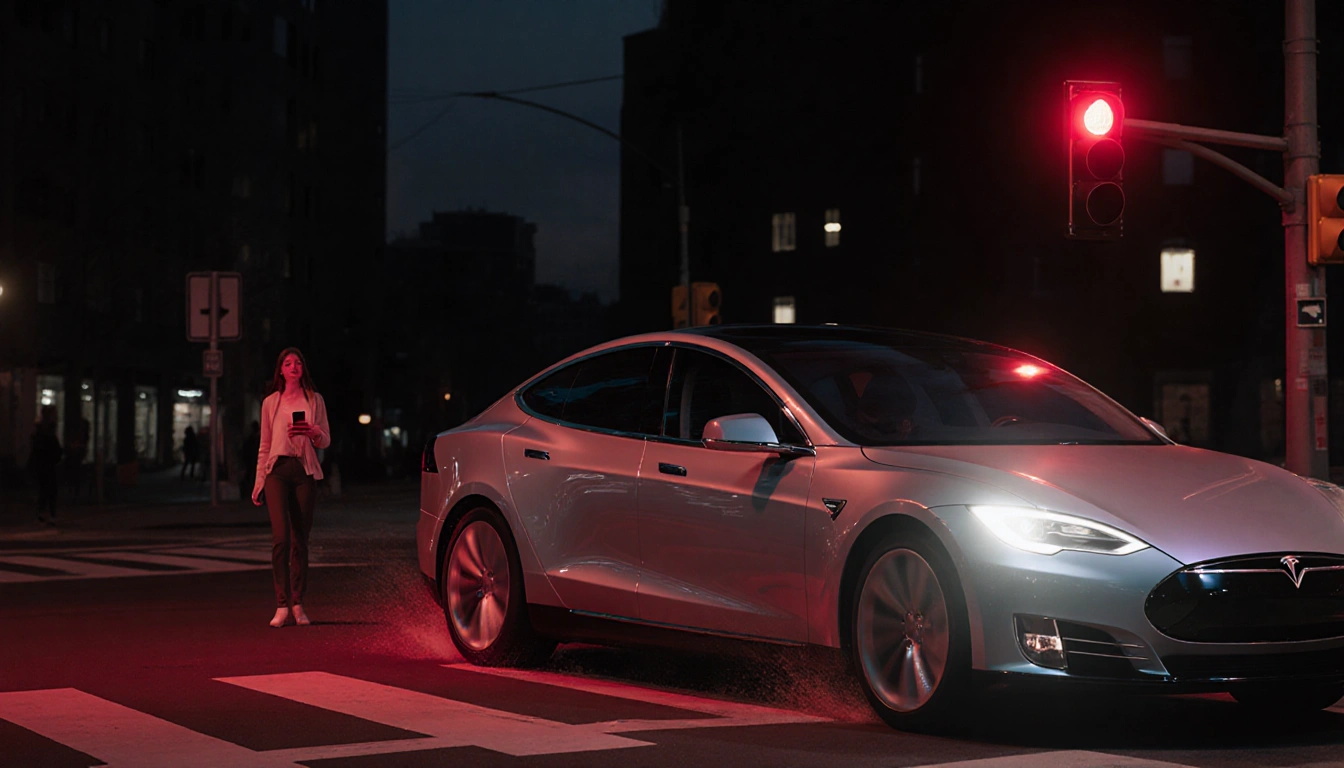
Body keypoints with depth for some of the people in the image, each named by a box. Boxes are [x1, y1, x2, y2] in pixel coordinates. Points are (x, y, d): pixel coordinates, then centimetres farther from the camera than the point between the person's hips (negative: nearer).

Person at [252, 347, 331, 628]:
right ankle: (282, 605, -15)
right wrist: (258, 481, 10)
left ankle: (298, 605, 8)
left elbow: (326, 441, 10)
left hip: (305, 472, 1)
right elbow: (264, 445, 15)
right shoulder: (270, 402, 11)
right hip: (277, 470, -1)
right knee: (280, 536, -15)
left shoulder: (314, 400, 10)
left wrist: (314, 432, -13)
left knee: (300, 540, 2)